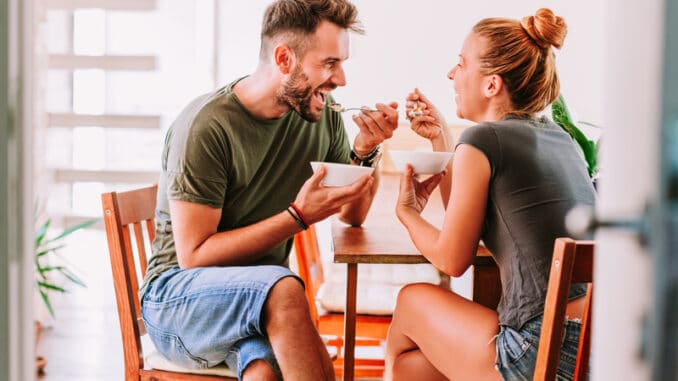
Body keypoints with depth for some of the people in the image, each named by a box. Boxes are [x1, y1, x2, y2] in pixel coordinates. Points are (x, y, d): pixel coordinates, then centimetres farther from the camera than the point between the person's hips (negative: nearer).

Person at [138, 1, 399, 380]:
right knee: (283, 289, -34)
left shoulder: (322, 114, 2)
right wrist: (299, 216, -23)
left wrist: (366, 151, -4)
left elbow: (353, 214, 15)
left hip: (263, 298, 3)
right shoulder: (206, 125, -17)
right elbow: (194, 255, -18)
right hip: (179, 295, -3)